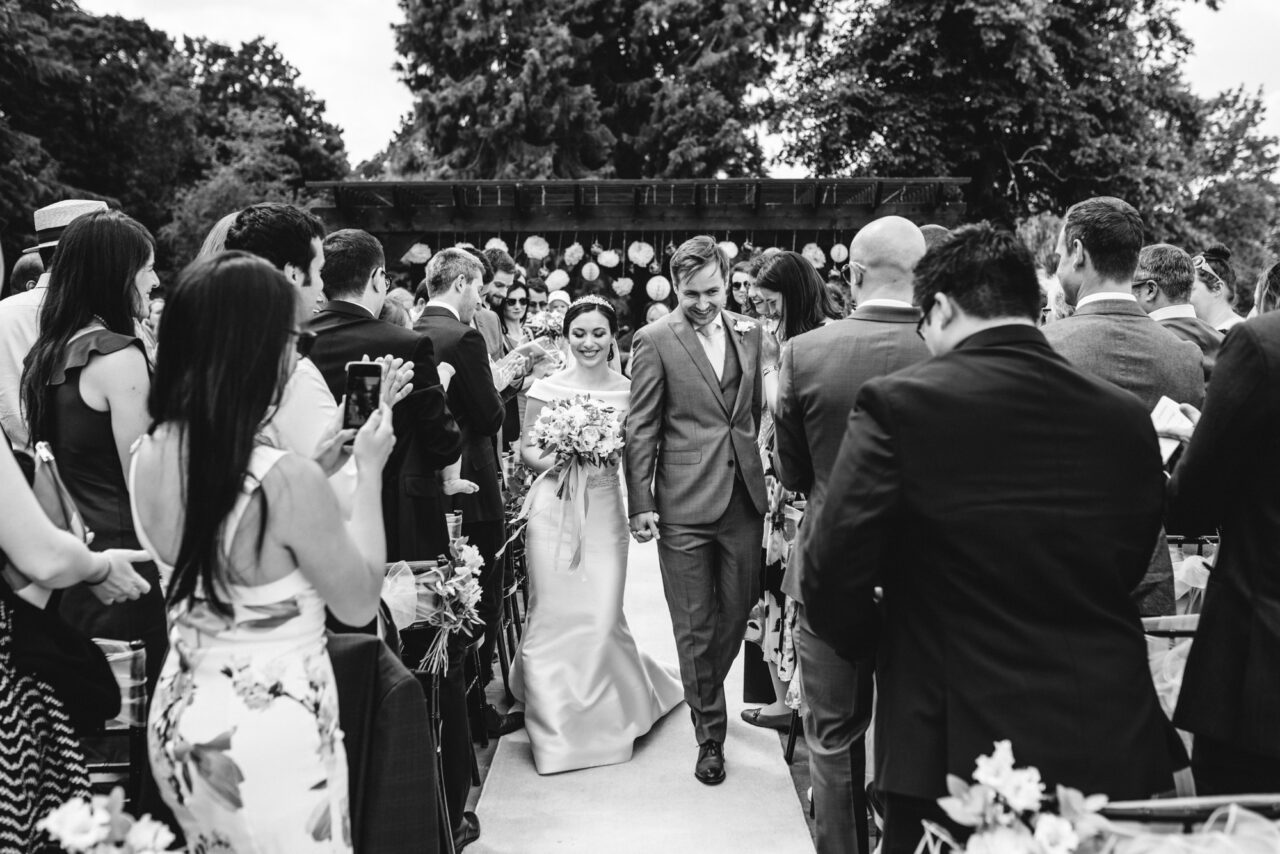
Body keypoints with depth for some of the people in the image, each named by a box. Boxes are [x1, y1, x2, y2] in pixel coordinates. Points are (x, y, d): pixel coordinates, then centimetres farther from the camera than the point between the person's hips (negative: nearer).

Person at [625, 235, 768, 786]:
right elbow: (640, 429, -5)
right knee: (694, 627, 5)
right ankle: (709, 735, 20)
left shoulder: (748, 332, 9)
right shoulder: (654, 341, -5)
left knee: (736, 613, 14)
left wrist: (764, 475, 12)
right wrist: (640, 504, -8)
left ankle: (704, 691, 41)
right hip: (684, 504, -4)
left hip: (744, 498, 4)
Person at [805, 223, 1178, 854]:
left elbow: (832, 579, -15)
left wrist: (875, 647, 5)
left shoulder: (898, 403, -16)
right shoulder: (1127, 418, -2)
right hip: (1111, 745, 5)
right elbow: (1126, 571, 9)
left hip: (959, 744, -4)